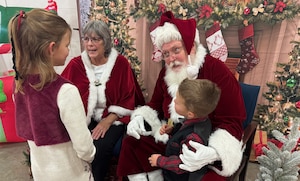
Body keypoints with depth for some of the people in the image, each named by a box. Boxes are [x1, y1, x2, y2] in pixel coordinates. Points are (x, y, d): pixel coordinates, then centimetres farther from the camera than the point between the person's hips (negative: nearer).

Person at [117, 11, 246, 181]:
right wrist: (140, 117, -9)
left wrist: (214, 152, -36)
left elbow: (231, 123, -18)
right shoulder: (166, 73, 1)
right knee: (131, 144, -8)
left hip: (207, 146, -4)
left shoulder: (217, 71, -17)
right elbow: (155, 106, 14)